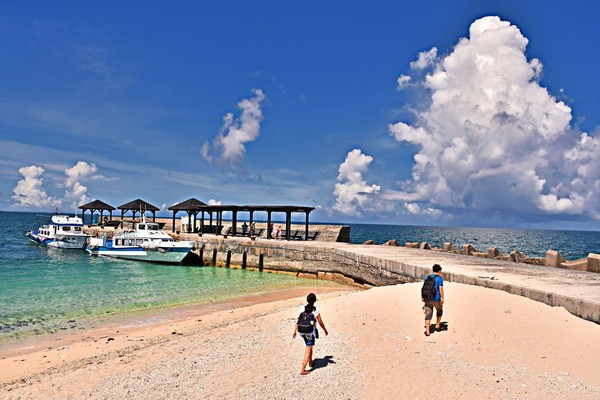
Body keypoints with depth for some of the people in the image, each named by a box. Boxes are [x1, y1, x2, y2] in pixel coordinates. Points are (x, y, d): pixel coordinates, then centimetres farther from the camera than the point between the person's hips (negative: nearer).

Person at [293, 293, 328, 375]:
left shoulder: (303, 309, -4)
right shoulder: (316, 310, -12)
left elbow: (298, 321, -4)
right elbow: (320, 322, -5)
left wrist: (295, 331, 3)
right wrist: (325, 330, 10)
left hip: (302, 331, 4)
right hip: (311, 332, -4)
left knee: (309, 346, 31)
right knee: (308, 351, 3)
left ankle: (310, 361, 45)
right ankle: (303, 370, 0)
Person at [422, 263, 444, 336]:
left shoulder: (427, 277, 9)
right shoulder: (439, 278, -6)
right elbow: (441, 289, -12)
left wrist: (423, 297, 17)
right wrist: (442, 298, -8)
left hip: (427, 299, 4)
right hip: (436, 299, -4)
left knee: (428, 314, 3)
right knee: (439, 311, 24)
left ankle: (427, 331, -2)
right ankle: (437, 325, 33)